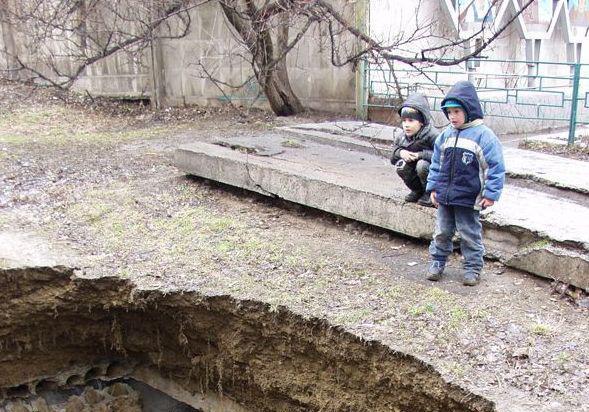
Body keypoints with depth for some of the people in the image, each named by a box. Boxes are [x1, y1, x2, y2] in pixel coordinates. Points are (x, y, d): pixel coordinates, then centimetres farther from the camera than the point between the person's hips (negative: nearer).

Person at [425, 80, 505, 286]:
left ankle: (473, 267, 20)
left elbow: (496, 167, -11)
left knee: (470, 234, 8)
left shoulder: (483, 135, -12)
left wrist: (491, 194, -14)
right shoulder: (445, 135, 4)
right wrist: (433, 187, 9)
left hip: (469, 199, -5)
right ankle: (437, 262, 27)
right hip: (444, 196, 5)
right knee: (442, 232, 14)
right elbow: (436, 163, 13)